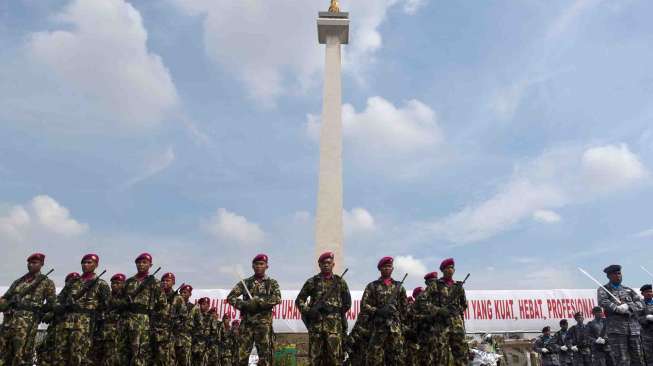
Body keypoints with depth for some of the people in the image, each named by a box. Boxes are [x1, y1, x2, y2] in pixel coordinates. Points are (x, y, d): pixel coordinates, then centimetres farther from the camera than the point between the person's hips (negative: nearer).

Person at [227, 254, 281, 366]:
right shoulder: (245, 283, 12)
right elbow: (230, 297, 4)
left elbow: (277, 299, -8)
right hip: (246, 323, 2)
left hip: (264, 324, -2)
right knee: (242, 355, 1)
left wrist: (258, 302, -16)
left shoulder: (272, 283, 8)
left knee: (265, 355, -1)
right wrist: (244, 304, -12)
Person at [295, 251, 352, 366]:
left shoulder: (340, 282, 10)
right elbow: (299, 300, 11)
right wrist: (308, 311, -4)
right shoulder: (312, 282, 9)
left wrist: (338, 312, 3)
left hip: (335, 326, 0)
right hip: (316, 325, 1)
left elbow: (347, 303, 14)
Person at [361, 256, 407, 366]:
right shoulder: (372, 286, 6)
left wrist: (402, 323, 8)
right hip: (378, 327, -2)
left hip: (396, 328, 2)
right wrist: (378, 311, -15)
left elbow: (404, 307, 16)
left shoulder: (399, 286, 13)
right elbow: (363, 305, -1)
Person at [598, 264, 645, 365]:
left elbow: (641, 304, 8)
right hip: (616, 329, -4)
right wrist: (618, 309, -18)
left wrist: (628, 306, -9)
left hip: (634, 328, 5)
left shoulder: (628, 290, 22)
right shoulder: (603, 290, 9)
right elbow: (603, 302, -10)